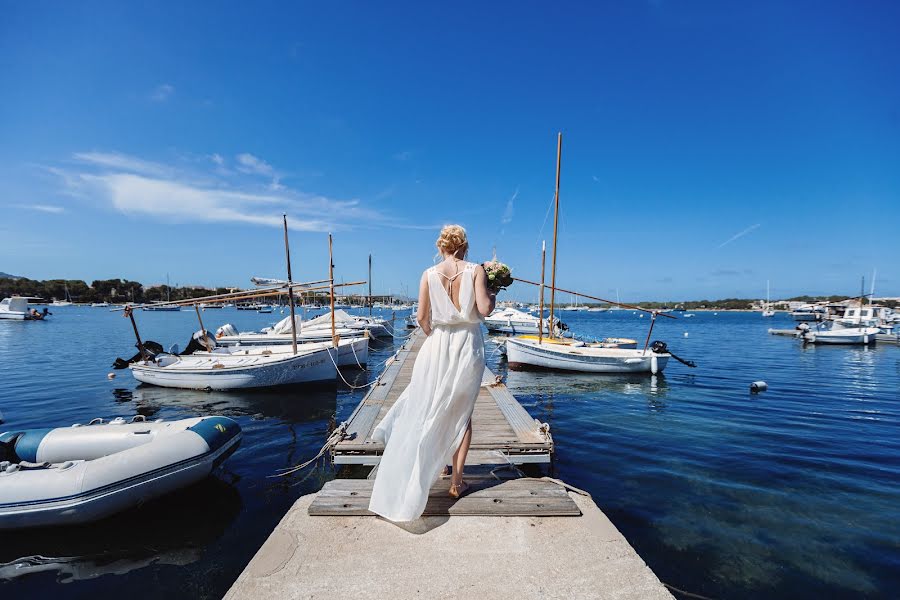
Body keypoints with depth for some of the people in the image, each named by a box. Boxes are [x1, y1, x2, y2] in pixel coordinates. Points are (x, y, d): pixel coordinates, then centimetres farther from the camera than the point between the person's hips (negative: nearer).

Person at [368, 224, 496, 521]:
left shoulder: (429, 275, -1)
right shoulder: (476, 270, -5)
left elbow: (422, 318, -1)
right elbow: (484, 309, -12)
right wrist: (493, 296, 8)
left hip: (437, 346, 1)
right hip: (469, 347, -1)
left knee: (423, 410, 16)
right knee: (462, 414, 12)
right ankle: (457, 481, 17)